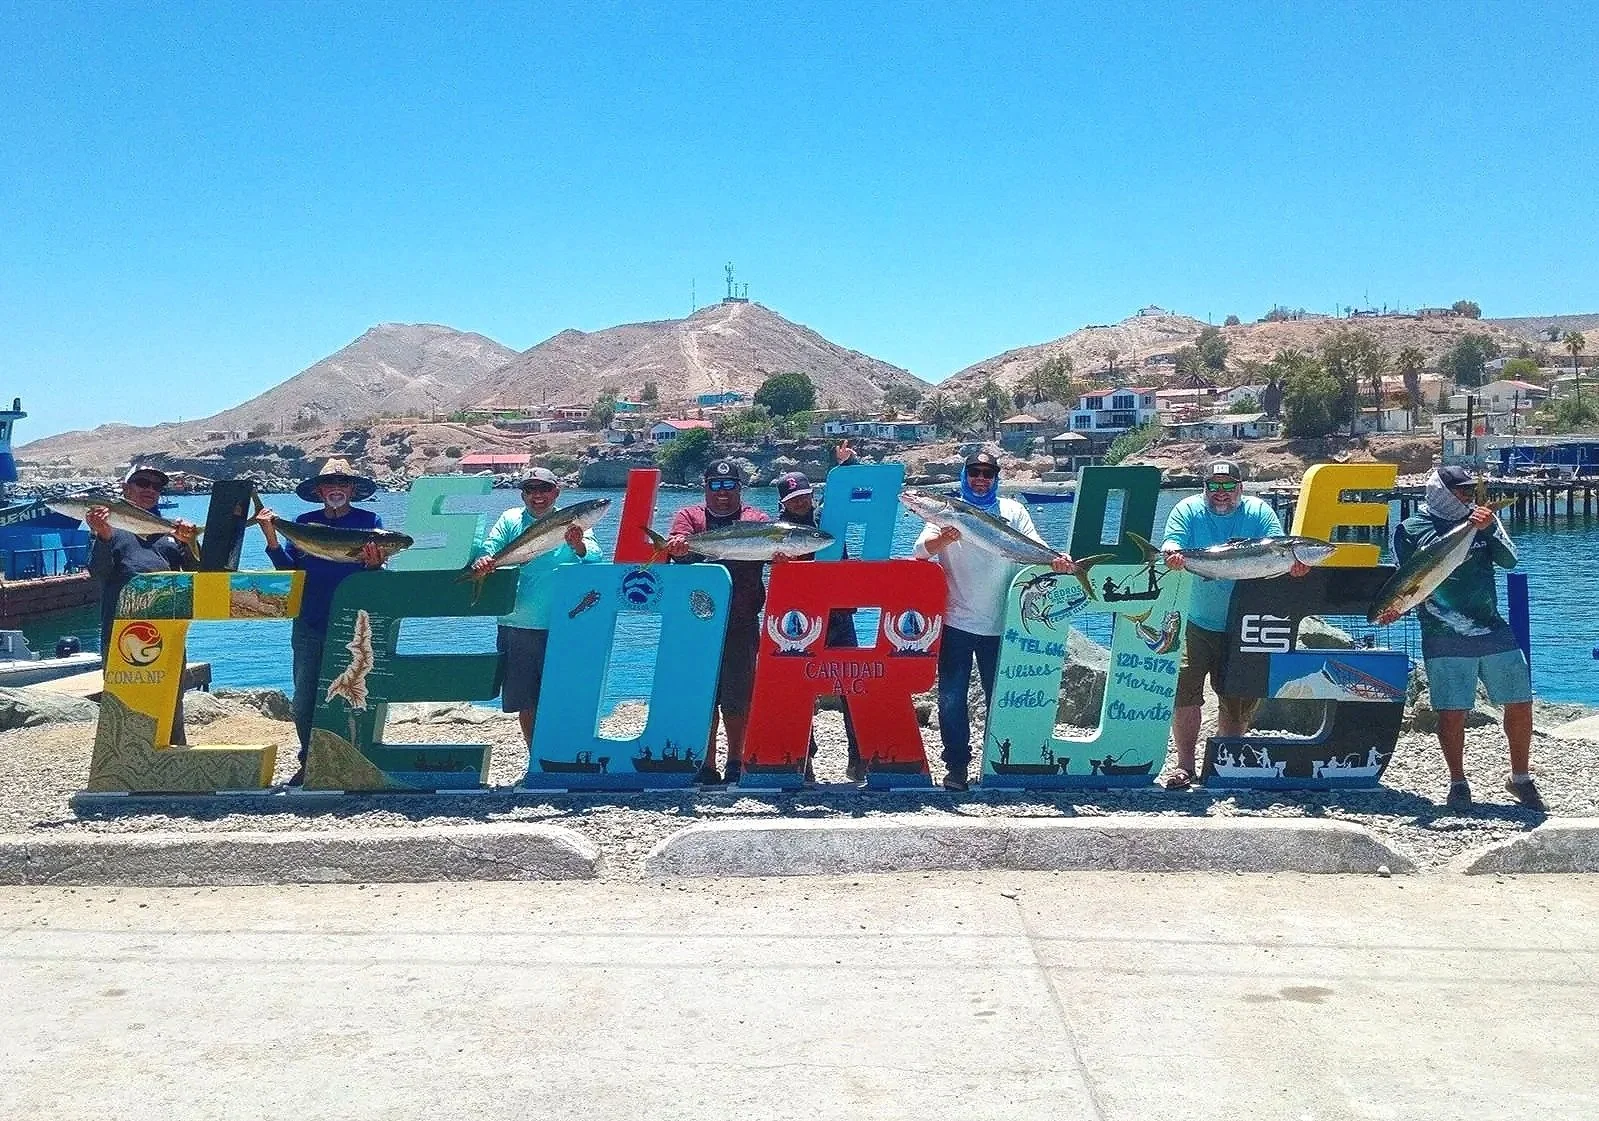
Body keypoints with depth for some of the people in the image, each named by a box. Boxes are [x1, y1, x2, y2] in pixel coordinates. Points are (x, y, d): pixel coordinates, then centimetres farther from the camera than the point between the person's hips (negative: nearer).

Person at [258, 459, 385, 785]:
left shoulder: (370, 521, 2)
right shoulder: (304, 522, 9)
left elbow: (382, 573, -1)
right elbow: (289, 570, 5)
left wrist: (374, 565, -23)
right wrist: (271, 538, -8)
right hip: (310, 626, 2)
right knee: (304, 701, 5)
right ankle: (309, 762, 19)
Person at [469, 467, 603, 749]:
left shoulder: (573, 522, 3)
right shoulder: (510, 520, 9)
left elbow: (596, 559, -10)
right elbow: (490, 546, -4)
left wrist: (578, 546, -32)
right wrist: (484, 559, -27)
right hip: (517, 628, 2)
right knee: (525, 702, 12)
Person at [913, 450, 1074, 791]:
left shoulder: (1012, 511, 9)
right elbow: (921, 550, -8)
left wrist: (1054, 558, -25)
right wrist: (945, 539, -29)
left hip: (1000, 623, 1)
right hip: (956, 621, -1)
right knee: (952, 698, -2)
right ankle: (956, 766, 7)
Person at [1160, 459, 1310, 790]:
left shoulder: (1258, 512, 2)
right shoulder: (1188, 510, 1)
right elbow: (1171, 544, -13)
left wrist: (1291, 564, -34)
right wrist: (1172, 555, -39)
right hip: (1196, 623, -2)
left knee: (1239, 699, 9)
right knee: (1185, 691, -12)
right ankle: (1185, 765, -1)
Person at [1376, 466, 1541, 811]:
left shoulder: (1482, 518, 10)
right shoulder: (1410, 530, 1)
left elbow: (1509, 560, -2)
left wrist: (1488, 529, -17)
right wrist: (1397, 605, -18)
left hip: (1494, 630, 4)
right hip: (1445, 637, -3)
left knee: (1520, 704, 6)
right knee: (1452, 713, -4)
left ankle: (1521, 778, 24)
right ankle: (1458, 784, 13)